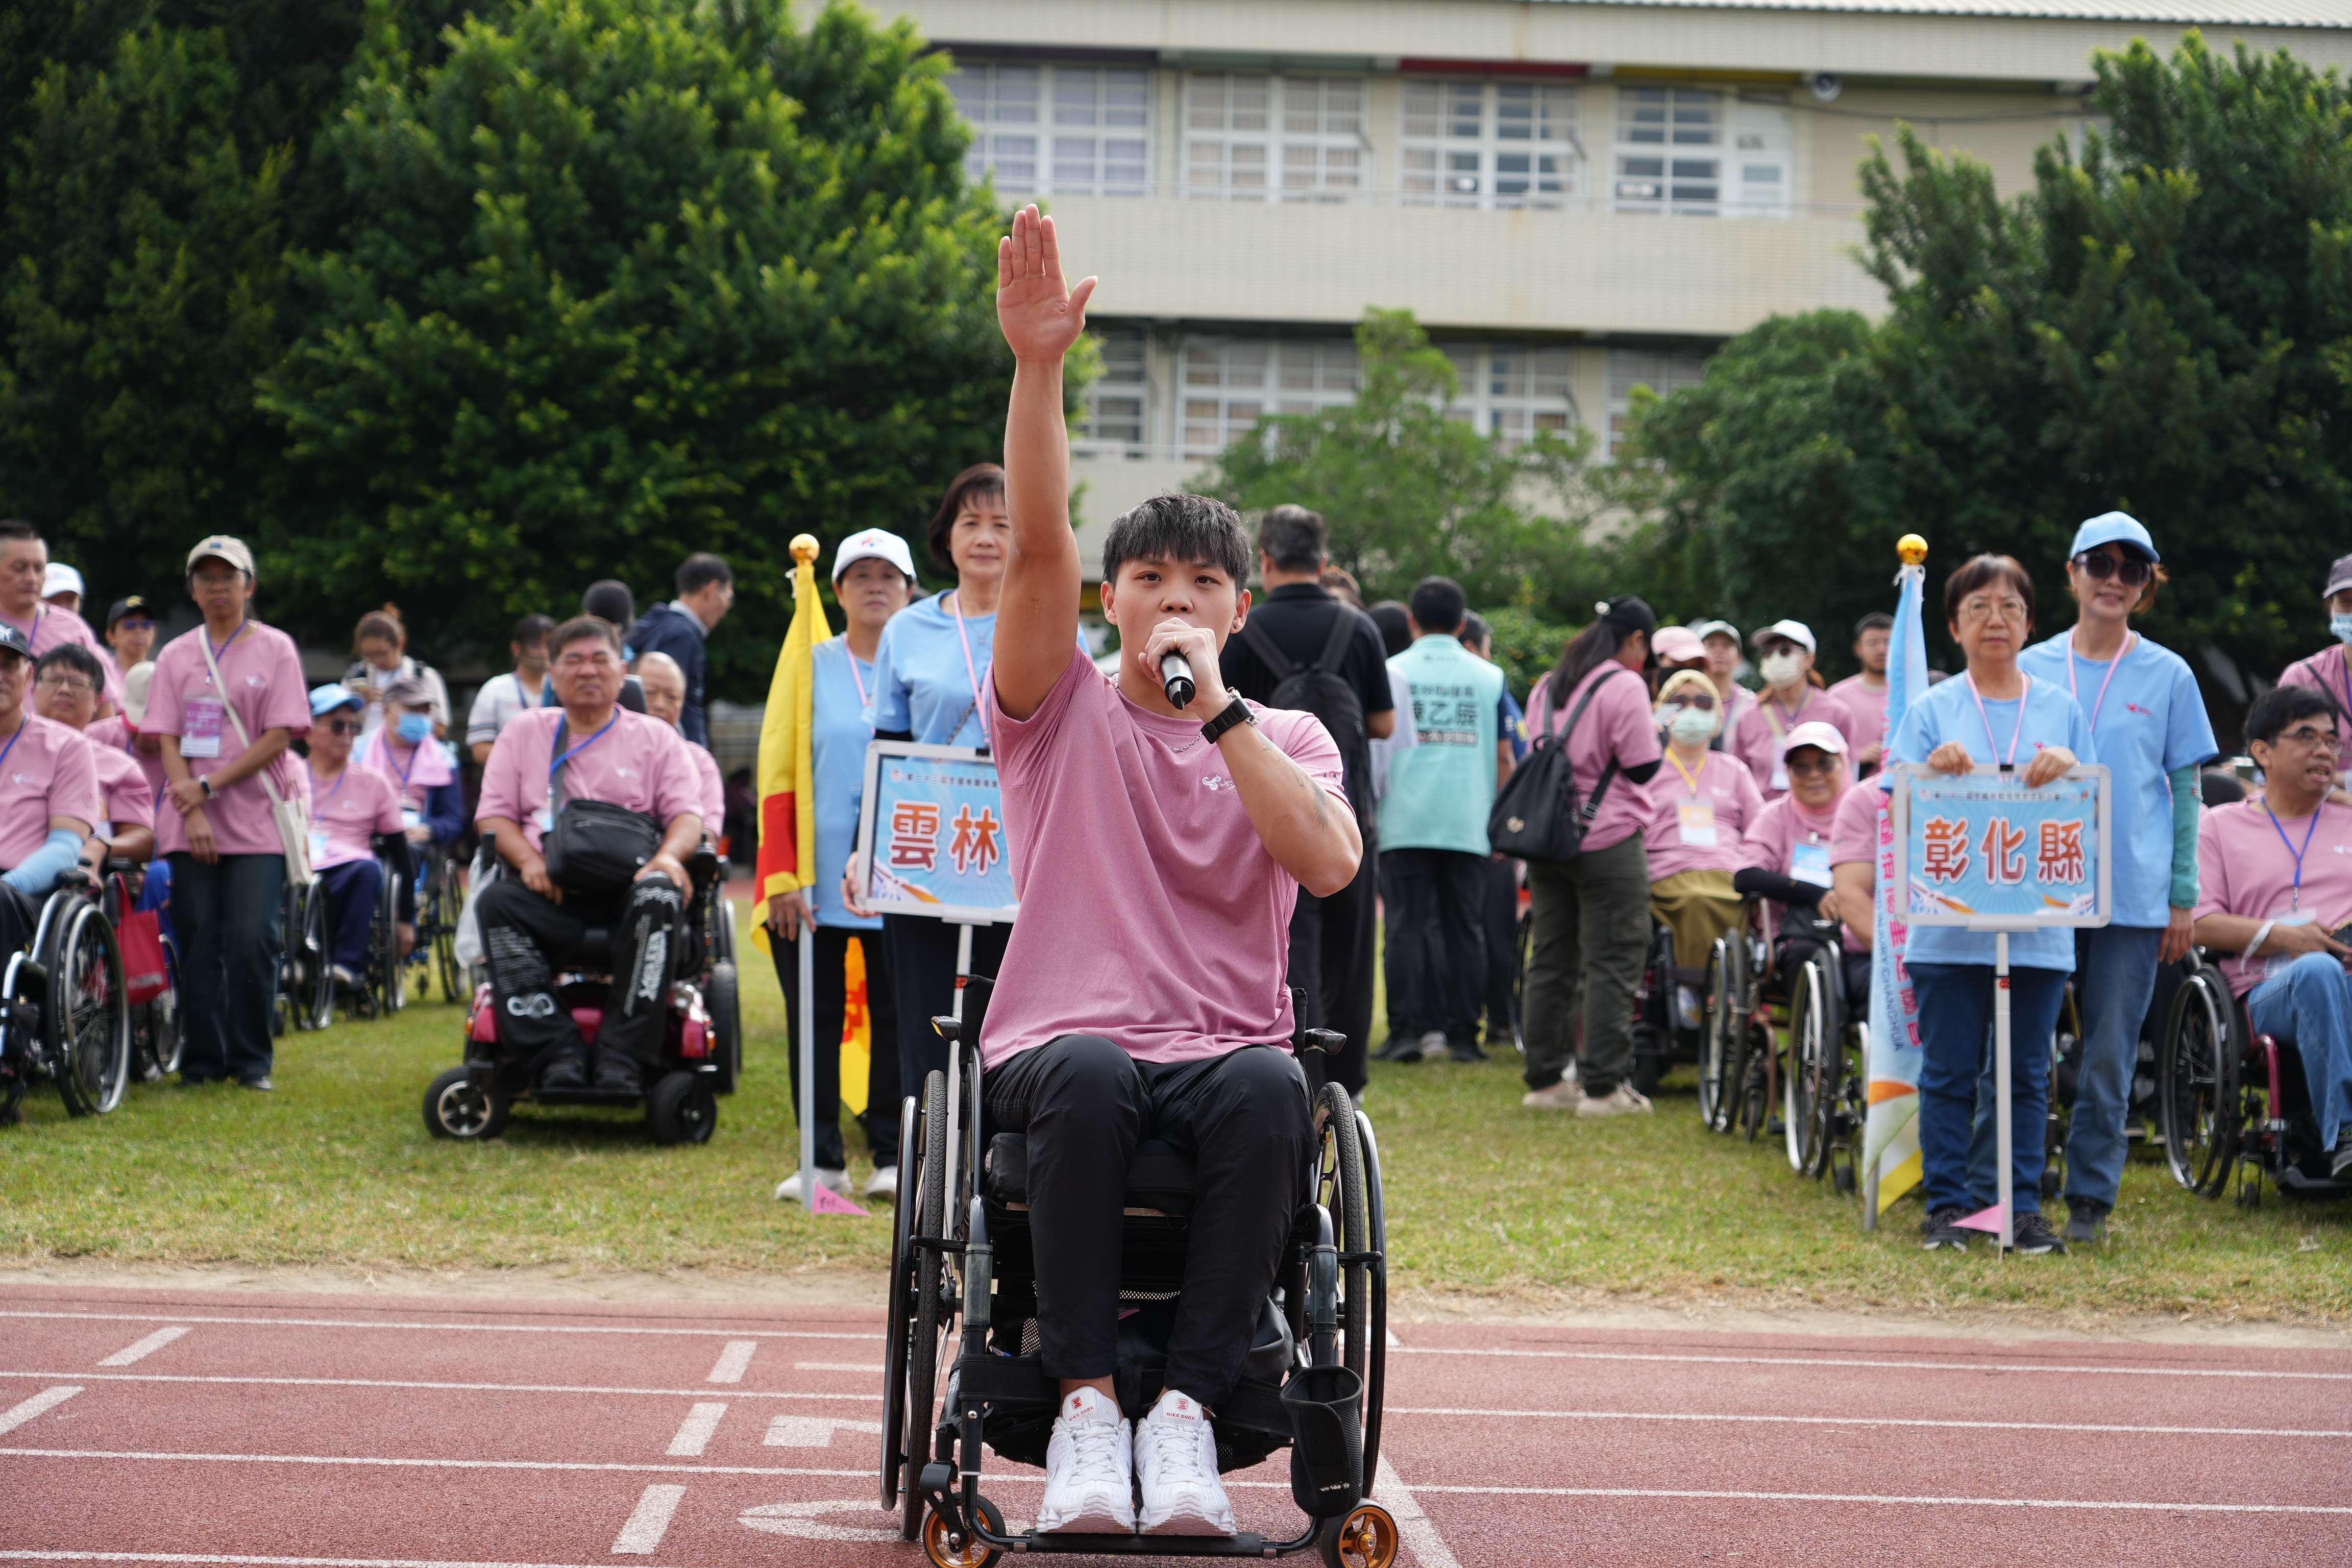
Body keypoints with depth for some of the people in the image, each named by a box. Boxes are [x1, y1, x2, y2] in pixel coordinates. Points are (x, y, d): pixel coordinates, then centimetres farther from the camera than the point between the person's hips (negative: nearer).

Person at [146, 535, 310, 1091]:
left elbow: (279, 737, -3)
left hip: (256, 823, -3)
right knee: (197, 943, 0)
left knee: (252, 941, -10)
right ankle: (202, 1060, 7)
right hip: (189, 824, 3)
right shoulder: (176, 656, 13)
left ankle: (251, 1060, 0)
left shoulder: (274, 649, 4)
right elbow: (167, 739, 7)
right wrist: (190, 809, -8)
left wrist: (209, 785, -10)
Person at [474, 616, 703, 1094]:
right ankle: (559, 1052, -37)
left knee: (659, 898, -36)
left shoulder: (656, 737, 19)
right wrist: (529, 860, -9)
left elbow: (687, 813, 7)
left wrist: (669, 857, -17)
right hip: (554, 896, 1)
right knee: (496, 902, -31)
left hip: (626, 891, -1)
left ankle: (622, 1060, -37)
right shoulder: (525, 732, 22)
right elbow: (493, 814, 13)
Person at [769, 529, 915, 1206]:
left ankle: (892, 1156, 10)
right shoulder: (812, 668, 6)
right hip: (818, 877, 0)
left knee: (898, 1017, 1)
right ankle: (822, 1158, 10)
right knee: (814, 1016, 3)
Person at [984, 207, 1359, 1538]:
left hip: (1229, 1046, 1)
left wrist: (1218, 709, -8)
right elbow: (1040, 540, -4)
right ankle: (1086, 1403, -34)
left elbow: (1329, 863, -8)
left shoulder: (1290, 739, 15)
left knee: (1272, 1091, -36)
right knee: (1087, 1078, -38)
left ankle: (1188, 1405, -34)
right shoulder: (1064, 713, 12)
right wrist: (1040, 366, -17)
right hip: (1066, 1039, -1)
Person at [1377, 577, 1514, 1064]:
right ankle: (1463, 1035, 3)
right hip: (1469, 824, 1)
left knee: (1407, 927, -1)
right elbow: (1504, 757, 10)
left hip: (1405, 823, -1)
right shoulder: (1489, 678, 8)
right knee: (1465, 929, 5)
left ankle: (1407, 1031, -8)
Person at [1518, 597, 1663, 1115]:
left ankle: (1545, 1078, 13)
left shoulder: (1547, 687, 13)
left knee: (1549, 961, 11)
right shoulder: (1625, 687, -10)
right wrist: (1661, 737, 6)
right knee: (1611, 964, -4)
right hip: (1608, 843, -7)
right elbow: (1643, 767, -11)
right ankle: (1603, 1085, -7)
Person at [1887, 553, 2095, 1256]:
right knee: (1948, 1072, 1)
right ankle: (1948, 1206, 8)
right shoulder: (1931, 710, 6)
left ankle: (2024, 1205, 11)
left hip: (2039, 925, 1)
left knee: (2028, 1074, 5)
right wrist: (1934, 771, -18)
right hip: (1949, 927, -1)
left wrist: (2068, 769, -12)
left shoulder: (2061, 709, 11)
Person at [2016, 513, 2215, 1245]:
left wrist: (2182, 897, 2)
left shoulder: (2168, 676, 5)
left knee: (2109, 1054, 0)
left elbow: (2186, 789, 6)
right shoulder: (2031, 670, 7)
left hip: (2132, 893, -1)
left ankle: (2091, 1196, 8)